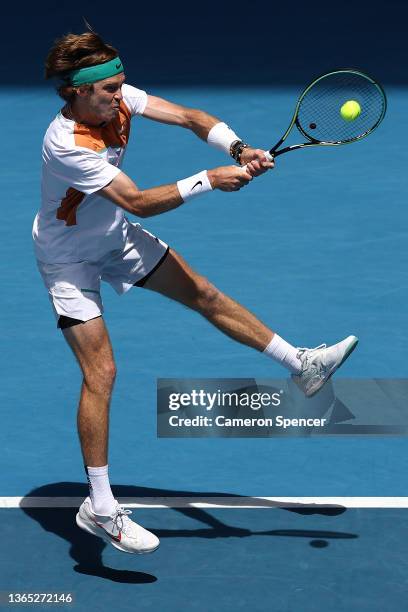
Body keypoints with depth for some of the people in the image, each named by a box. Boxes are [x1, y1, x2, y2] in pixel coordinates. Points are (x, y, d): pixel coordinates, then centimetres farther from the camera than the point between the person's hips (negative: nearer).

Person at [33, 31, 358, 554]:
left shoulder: (118, 98, -16)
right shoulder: (65, 145, -36)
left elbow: (189, 117, -14)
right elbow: (137, 202, -37)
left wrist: (238, 150, -31)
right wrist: (209, 180, -39)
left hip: (117, 237, 7)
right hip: (70, 260, -7)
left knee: (205, 295, 9)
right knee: (99, 372, -12)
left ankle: (301, 364, 23)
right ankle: (99, 509, -7)